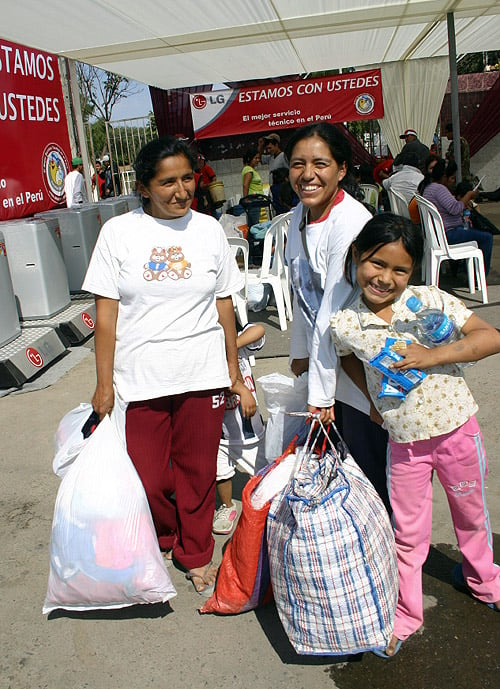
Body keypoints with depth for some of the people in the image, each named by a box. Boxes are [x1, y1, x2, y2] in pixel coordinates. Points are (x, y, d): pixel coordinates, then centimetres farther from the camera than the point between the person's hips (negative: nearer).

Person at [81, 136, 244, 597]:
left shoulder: (209, 229, 4)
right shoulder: (118, 232, -2)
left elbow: (224, 303, 9)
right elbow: (106, 312, -2)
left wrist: (233, 367, 10)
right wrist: (104, 384, -3)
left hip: (203, 374, 1)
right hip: (139, 379, -1)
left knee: (198, 471, 11)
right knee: (147, 478, 7)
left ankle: (196, 553, 36)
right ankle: (164, 540, 39)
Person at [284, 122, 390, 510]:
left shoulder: (350, 223, -23)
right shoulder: (300, 215, 2)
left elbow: (332, 318, -24)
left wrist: (320, 393, -21)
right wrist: (300, 351, 19)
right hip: (326, 360, 8)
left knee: (367, 471, 3)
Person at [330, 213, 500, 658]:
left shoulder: (431, 302, -14)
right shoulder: (344, 325, -10)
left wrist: (434, 355, -25)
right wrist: (372, 397, 4)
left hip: (457, 429, 0)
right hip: (403, 442, 0)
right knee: (408, 532, 14)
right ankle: (405, 613, 36)